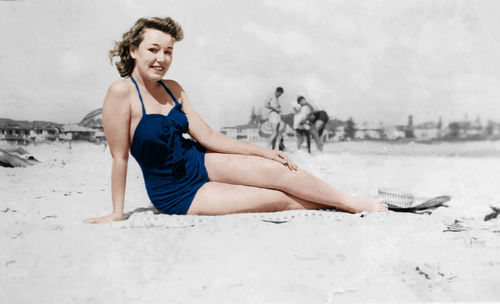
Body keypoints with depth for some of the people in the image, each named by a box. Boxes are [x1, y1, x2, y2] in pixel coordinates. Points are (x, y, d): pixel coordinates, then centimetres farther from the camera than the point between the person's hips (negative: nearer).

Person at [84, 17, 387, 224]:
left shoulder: (173, 89, 1)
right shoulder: (121, 92, -18)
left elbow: (207, 135, 1)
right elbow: (120, 157, -16)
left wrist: (264, 152, -1)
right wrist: (117, 213, -11)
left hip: (199, 163, 5)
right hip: (176, 194, -5)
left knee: (278, 170, -10)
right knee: (276, 199, -12)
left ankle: (352, 202, 6)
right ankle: (329, 203, 9)